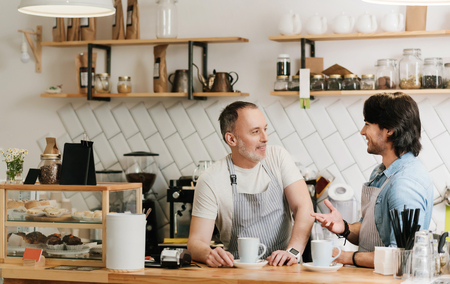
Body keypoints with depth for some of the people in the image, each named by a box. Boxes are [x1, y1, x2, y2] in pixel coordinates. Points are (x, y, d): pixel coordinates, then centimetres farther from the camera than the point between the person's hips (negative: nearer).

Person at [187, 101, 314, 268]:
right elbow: (196, 241, -6)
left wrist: (293, 251, -23)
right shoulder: (211, 181, -6)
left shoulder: (278, 156, 2)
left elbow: (304, 206, -5)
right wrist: (209, 254, -31)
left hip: (283, 268, 0)